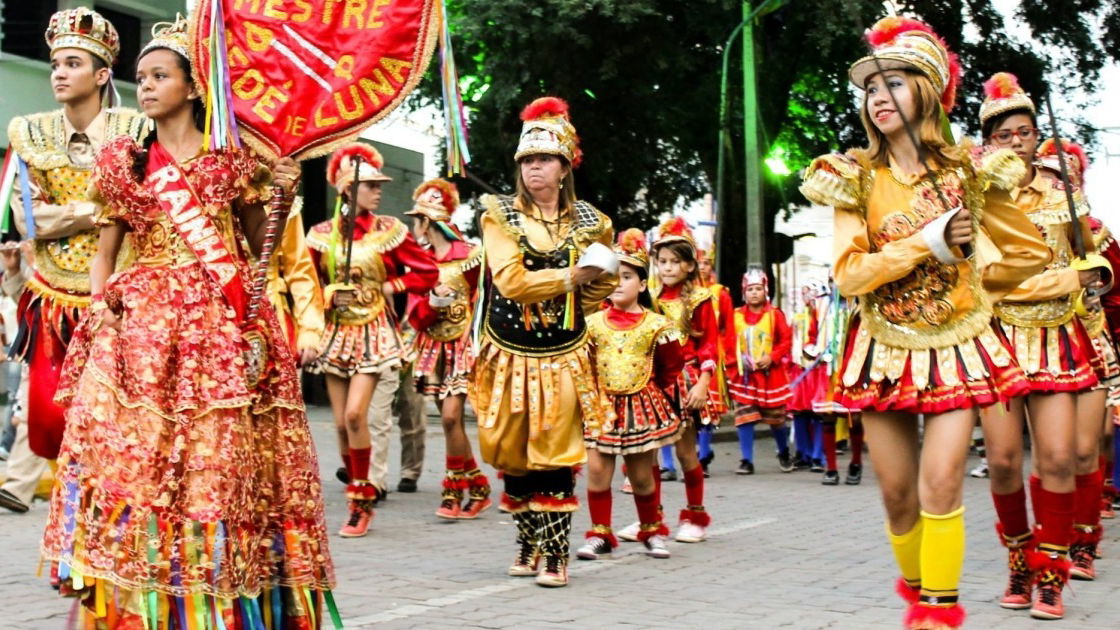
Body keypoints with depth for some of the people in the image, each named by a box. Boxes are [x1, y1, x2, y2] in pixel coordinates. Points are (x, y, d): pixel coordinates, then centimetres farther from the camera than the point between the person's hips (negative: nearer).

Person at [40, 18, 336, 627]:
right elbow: (104, 252, 13)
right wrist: (98, 308, -3)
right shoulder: (122, 162, 14)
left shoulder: (233, 159, 10)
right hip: (142, 324, 1)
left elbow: (261, 245, 11)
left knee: (223, 454, -6)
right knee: (132, 449, -10)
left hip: (223, 325, -1)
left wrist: (281, 198, -5)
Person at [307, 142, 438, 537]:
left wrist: (388, 287, -7)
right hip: (336, 331, 3)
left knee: (355, 414, -16)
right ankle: (359, 498, 18)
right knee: (341, 423, 3)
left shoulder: (389, 231, -1)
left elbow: (428, 272, 1)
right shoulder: (323, 234, 3)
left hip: (374, 332, -3)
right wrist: (330, 294, -8)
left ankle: (361, 502, -4)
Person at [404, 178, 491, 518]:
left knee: (450, 416, -13)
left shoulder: (470, 256, -8)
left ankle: (454, 491, -3)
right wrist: (432, 303, -15)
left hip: (462, 345, -6)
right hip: (433, 346, 6)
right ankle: (477, 486, 17)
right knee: (450, 419, 6)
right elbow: (415, 315, 4)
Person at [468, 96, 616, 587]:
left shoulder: (590, 222, 5)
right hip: (510, 355, 0)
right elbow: (511, 280, -14)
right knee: (513, 454, 5)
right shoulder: (500, 215, 0)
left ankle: (554, 554, 3)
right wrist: (570, 278, -13)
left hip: (563, 356, 0)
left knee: (555, 455, -4)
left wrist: (563, 314, 3)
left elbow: (602, 287, 17)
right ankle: (528, 543, 21)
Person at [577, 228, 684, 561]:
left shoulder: (656, 325, -2)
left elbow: (672, 366, 6)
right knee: (597, 468, -7)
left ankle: (652, 530, 26)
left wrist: (653, 389, 7)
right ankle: (599, 533, 3)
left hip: (642, 404, -1)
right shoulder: (593, 323, 1)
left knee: (641, 474, 8)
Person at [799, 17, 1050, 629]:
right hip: (885, 349, 1)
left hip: (956, 345, -1)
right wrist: (926, 243, -18)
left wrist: (970, 280, 7)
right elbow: (847, 274, -13)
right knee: (897, 495, 6)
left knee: (940, 487, -14)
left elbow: (1030, 252, 9)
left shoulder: (968, 171, -2)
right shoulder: (855, 178, -2)